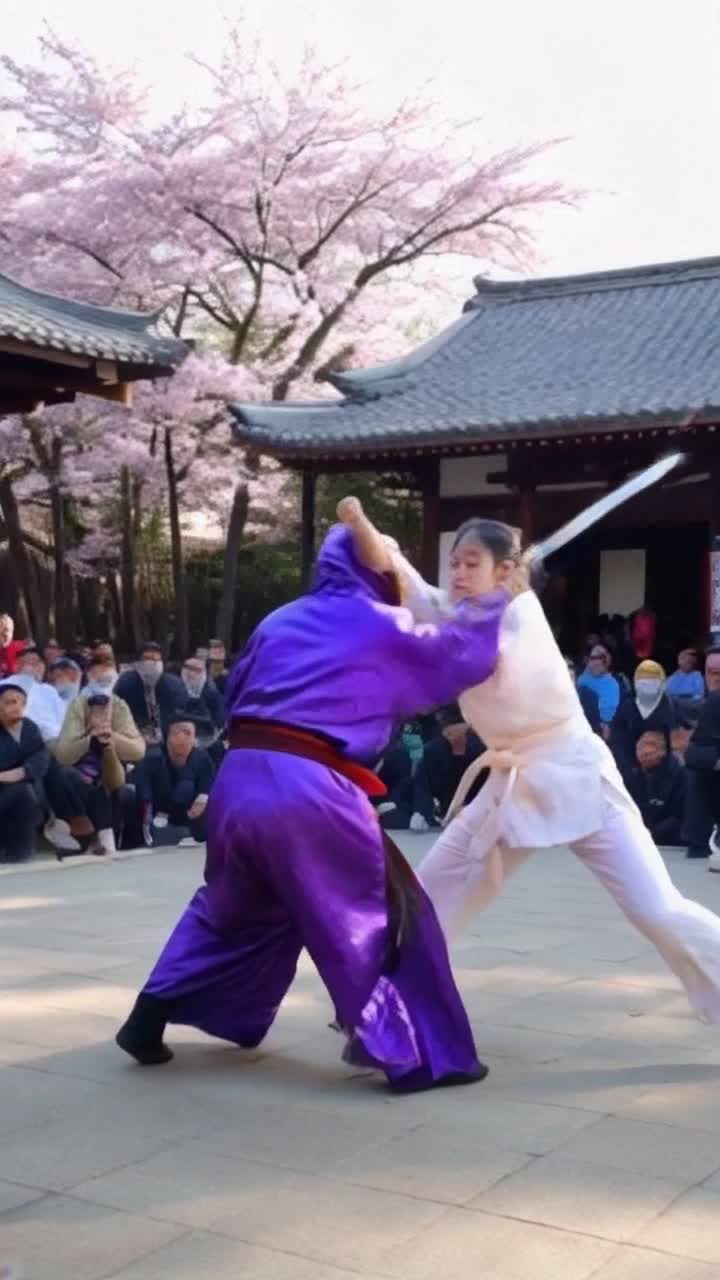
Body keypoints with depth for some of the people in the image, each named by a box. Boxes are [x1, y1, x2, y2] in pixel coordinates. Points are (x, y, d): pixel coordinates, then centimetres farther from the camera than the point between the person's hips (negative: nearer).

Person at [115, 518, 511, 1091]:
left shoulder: (280, 621, 21)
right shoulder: (383, 627, 7)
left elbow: (235, 698, 26)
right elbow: (462, 654, 18)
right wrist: (497, 600, 33)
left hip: (239, 779, 6)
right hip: (310, 791, -6)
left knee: (231, 909, 29)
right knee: (388, 917, 8)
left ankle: (148, 1020, 30)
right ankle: (423, 1056, 9)